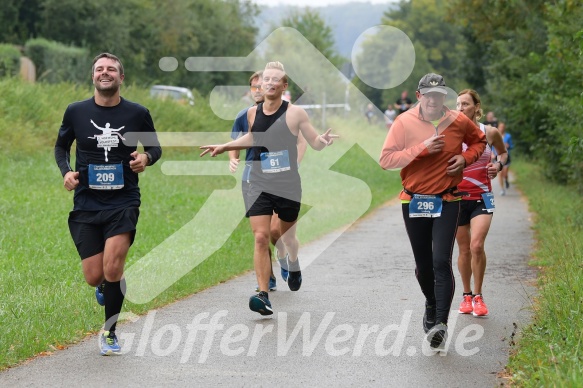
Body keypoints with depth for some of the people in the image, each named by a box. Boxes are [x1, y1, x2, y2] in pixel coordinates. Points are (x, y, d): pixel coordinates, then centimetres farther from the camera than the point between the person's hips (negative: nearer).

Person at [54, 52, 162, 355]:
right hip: (86, 204, 2)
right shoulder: (76, 112, 0)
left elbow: (155, 147, 13)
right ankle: (106, 285, 41)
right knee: (94, 277, 0)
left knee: (112, 270, -16)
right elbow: (61, 146, 15)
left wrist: (146, 158, -11)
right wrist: (65, 171, -5)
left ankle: (110, 332, 6)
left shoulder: (137, 113, -1)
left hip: (123, 202, -1)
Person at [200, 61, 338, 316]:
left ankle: (293, 265, 52)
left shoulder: (295, 113, -7)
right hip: (259, 185, 1)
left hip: (288, 186, -1)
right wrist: (224, 147, 21)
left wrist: (324, 140, -24)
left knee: (287, 236, 16)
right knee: (261, 238, -13)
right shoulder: (252, 113, 3)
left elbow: (315, 143, -2)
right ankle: (263, 295, -14)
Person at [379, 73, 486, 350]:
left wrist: (466, 158, -2)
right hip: (414, 202, 1)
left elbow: (479, 140, 19)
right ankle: (431, 307, 40)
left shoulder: (459, 122, -1)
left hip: (447, 202, -1)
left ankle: (440, 324, -20)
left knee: (441, 261, -16)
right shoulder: (404, 122, -6)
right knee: (423, 264, 12)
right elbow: (386, 160, -12)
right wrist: (421, 148, -21)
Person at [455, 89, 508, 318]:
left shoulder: (490, 133, 0)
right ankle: (467, 295, 26)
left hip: (482, 198, -1)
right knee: (464, 249, 7)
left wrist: (499, 164, -1)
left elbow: (503, 152, 19)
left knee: (477, 245, -17)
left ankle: (478, 296, 0)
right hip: (457, 198, 1)